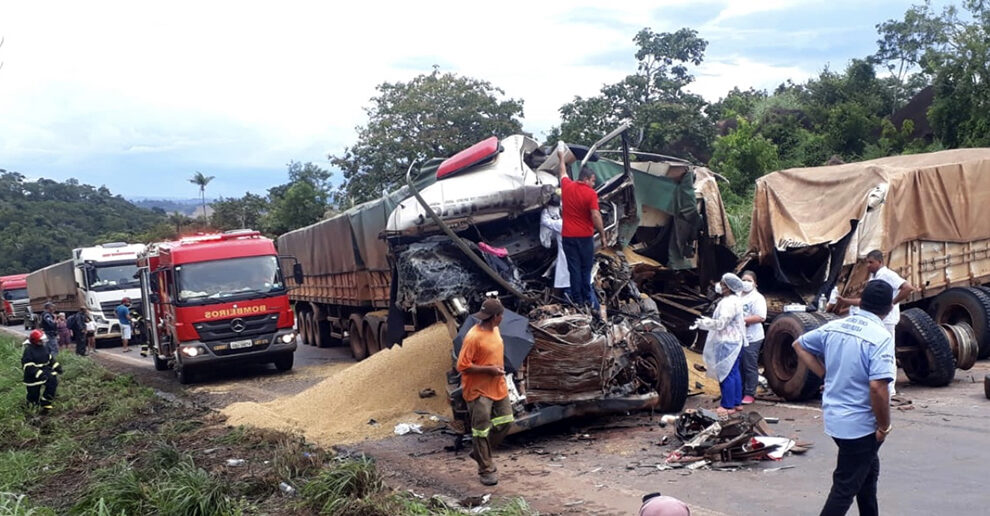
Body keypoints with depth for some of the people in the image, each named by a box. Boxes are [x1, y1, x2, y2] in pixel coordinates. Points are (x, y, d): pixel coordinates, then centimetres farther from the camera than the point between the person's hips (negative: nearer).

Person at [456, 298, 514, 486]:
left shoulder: (495, 330, 4)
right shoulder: (474, 337, -23)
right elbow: (462, 365, -21)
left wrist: (499, 369, 13)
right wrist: (489, 369, -22)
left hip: (498, 387, 9)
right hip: (479, 390, -8)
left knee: (505, 421, 12)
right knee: (482, 429, 1)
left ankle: (480, 452, 29)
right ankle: (486, 470, 12)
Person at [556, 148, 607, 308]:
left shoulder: (567, 186, 1)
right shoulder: (591, 193, -12)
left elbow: (562, 173, 22)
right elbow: (596, 216, -17)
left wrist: (561, 158, 40)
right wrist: (603, 236, -10)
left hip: (568, 236, 3)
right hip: (585, 236, -3)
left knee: (574, 269, 4)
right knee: (586, 269, 9)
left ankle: (577, 300, 4)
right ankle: (587, 300, 12)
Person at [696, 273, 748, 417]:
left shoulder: (729, 303, -21)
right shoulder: (735, 299, 13)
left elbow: (721, 323, -23)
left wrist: (702, 323, -13)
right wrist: (707, 321, 15)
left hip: (727, 343, -11)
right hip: (734, 341, 11)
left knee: (726, 374, -6)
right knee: (734, 372, 15)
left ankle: (728, 406, -1)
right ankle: (737, 402, 22)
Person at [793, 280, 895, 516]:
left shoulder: (835, 326, 1)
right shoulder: (881, 337, -20)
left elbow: (799, 345, 13)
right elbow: (877, 387, -28)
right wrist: (884, 426, -15)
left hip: (834, 416, 7)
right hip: (859, 424, -7)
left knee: (868, 471, 27)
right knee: (845, 487, 3)